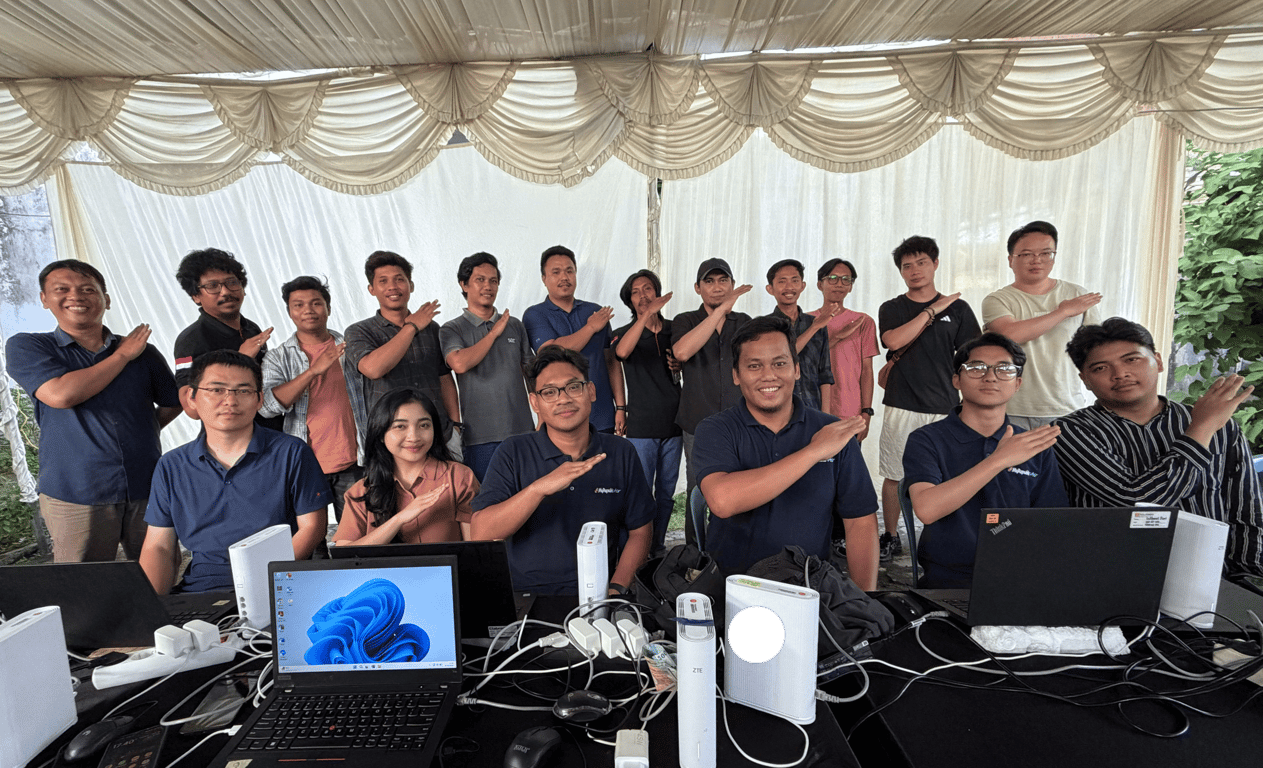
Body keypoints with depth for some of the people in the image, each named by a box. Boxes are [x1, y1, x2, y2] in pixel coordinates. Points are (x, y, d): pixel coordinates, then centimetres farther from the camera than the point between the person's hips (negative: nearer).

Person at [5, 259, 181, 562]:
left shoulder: (141, 350, 8)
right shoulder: (25, 347, 5)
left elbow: (174, 402, 19)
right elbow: (61, 395, -14)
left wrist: (139, 434, 11)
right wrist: (123, 355, -5)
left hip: (148, 489, 2)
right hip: (74, 497, -1)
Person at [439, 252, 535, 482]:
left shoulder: (515, 325, 13)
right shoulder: (452, 329, 2)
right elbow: (460, 364, -18)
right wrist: (494, 333, -7)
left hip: (523, 431, 3)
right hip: (481, 437, -3)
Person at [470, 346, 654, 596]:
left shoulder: (621, 453, 4)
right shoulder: (512, 453, -2)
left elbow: (641, 531, 9)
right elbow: (480, 535, -12)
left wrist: (616, 589, -7)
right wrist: (539, 488, -25)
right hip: (524, 596, -3)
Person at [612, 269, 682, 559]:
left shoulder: (674, 329, 10)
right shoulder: (625, 333, 1)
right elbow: (622, 352, -24)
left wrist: (681, 367, -1)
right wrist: (646, 315, -31)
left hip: (673, 422, 3)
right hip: (641, 426, -3)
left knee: (666, 490, 11)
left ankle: (659, 546, 25)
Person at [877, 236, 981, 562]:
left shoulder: (957, 308, 9)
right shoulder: (892, 309, 8)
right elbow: (894, 341, -13)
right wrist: (932, 310, -8)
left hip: (944, 407, 0)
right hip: (900, 406, 0)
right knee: (893, 475, 6)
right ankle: (891, 537, 20)